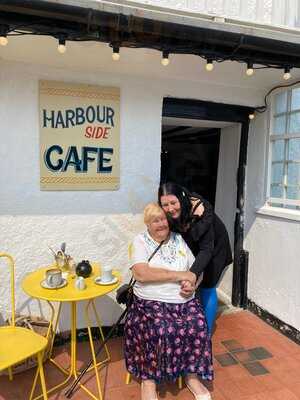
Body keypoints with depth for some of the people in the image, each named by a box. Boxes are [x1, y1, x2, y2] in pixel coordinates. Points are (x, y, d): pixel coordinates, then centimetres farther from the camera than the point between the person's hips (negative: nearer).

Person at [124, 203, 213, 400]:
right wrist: (178, 275, -17)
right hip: (151, 302, -3)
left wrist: (192, 283, -11)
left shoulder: (179, 240, 11)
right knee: (160, 331, -29)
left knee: (198, 327, -21)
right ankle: (148, 380, -4)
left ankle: (192, 375, 3)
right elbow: (141, 274, -18)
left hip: (185, 301, 4)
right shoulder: (140, 241, -2)